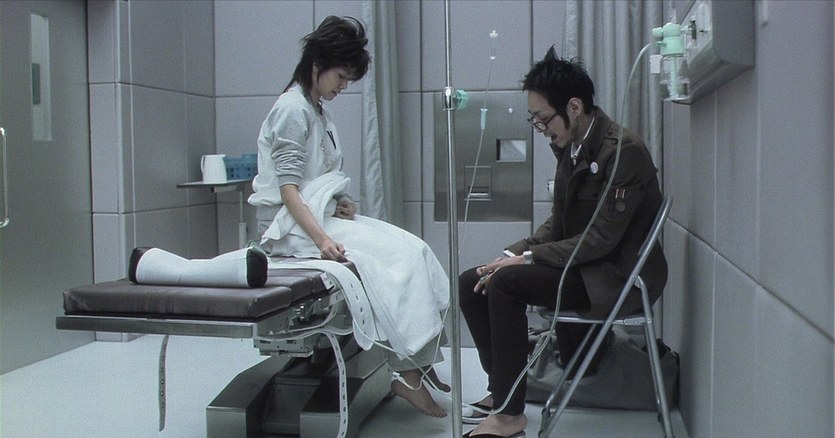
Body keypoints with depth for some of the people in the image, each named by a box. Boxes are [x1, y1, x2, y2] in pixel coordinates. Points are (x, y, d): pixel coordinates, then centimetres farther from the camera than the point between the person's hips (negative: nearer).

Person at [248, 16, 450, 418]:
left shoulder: (316, 110, 15)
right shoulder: (292, 109, -12)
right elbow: (287, 189, -21)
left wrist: (340, 203, 2)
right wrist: (322, 239, -33)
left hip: (320, 215, 9)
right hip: (292, 225, -9)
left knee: (411, 249, -8)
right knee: (391, 257, -22)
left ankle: (420, 358, -8)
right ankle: (408, 372, -15)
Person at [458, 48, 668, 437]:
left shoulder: (623, 151, -19)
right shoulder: (571, 147, 7)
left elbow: (602, 238, -23)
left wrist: (527, 258, -20)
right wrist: (514, 253, -3)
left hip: (616, 276, -9)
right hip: (582, 264, 9)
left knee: (504, 283, -26)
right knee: (471, 283, -1)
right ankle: (500, 388, 8)